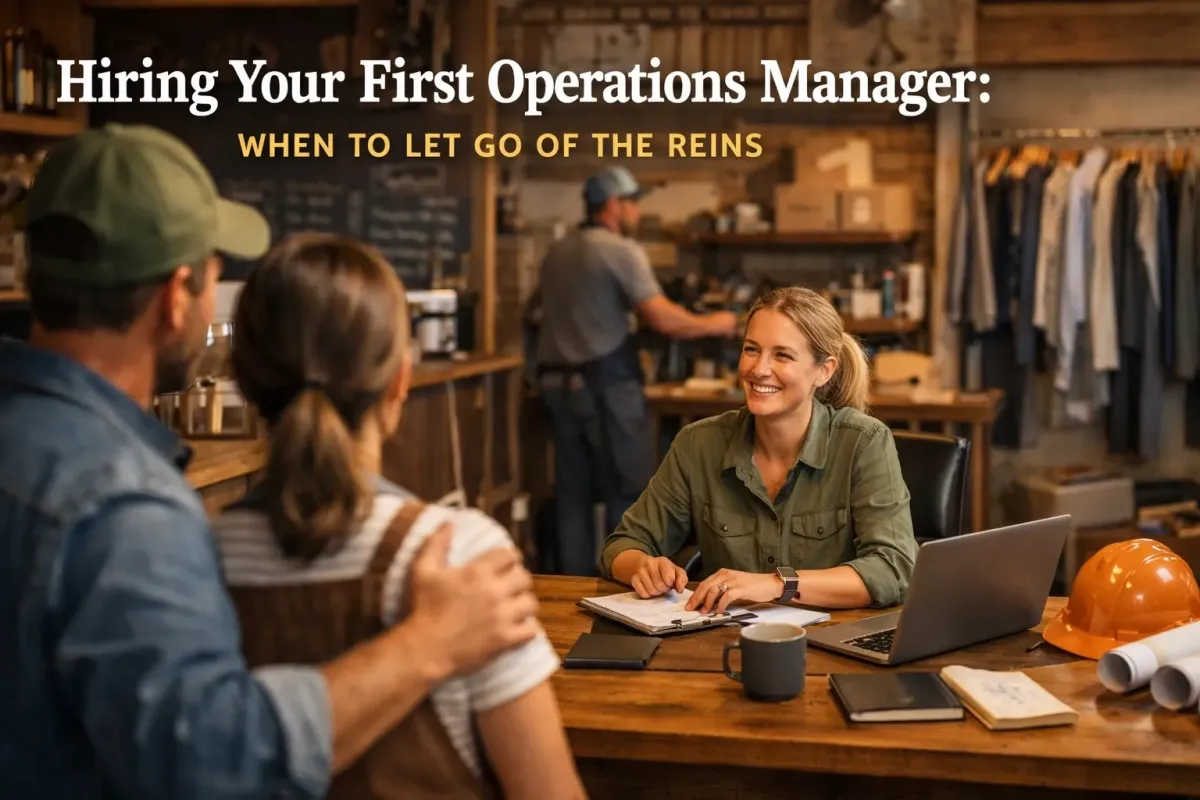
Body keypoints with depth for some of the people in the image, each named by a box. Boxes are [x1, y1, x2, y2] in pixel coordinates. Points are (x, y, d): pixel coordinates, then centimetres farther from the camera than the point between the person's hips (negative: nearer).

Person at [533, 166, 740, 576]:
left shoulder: (556, 252, 13)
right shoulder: (621, 250, -10)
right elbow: (662, 318, -17)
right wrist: (714, 324, -2)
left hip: (558, 383, 7)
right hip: (607, 384, -7)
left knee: (573, 491, 10)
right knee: (629, 491, 1)